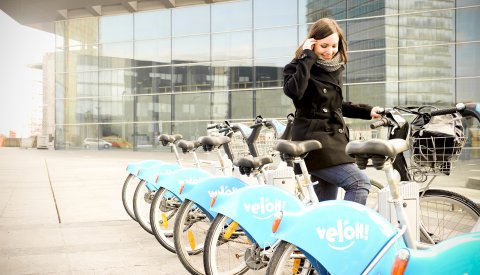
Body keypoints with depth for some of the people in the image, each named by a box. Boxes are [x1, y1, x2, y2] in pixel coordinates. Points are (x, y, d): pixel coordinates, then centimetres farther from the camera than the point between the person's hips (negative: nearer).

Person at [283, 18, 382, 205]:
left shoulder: (335, 68, 16)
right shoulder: (298, 67, -4)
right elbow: (294, 91, -27)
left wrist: (367, 111, 18)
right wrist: (307, 57, -19)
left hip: (333, 140, 8)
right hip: (314, 140, -8)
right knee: (360, 183, -22)